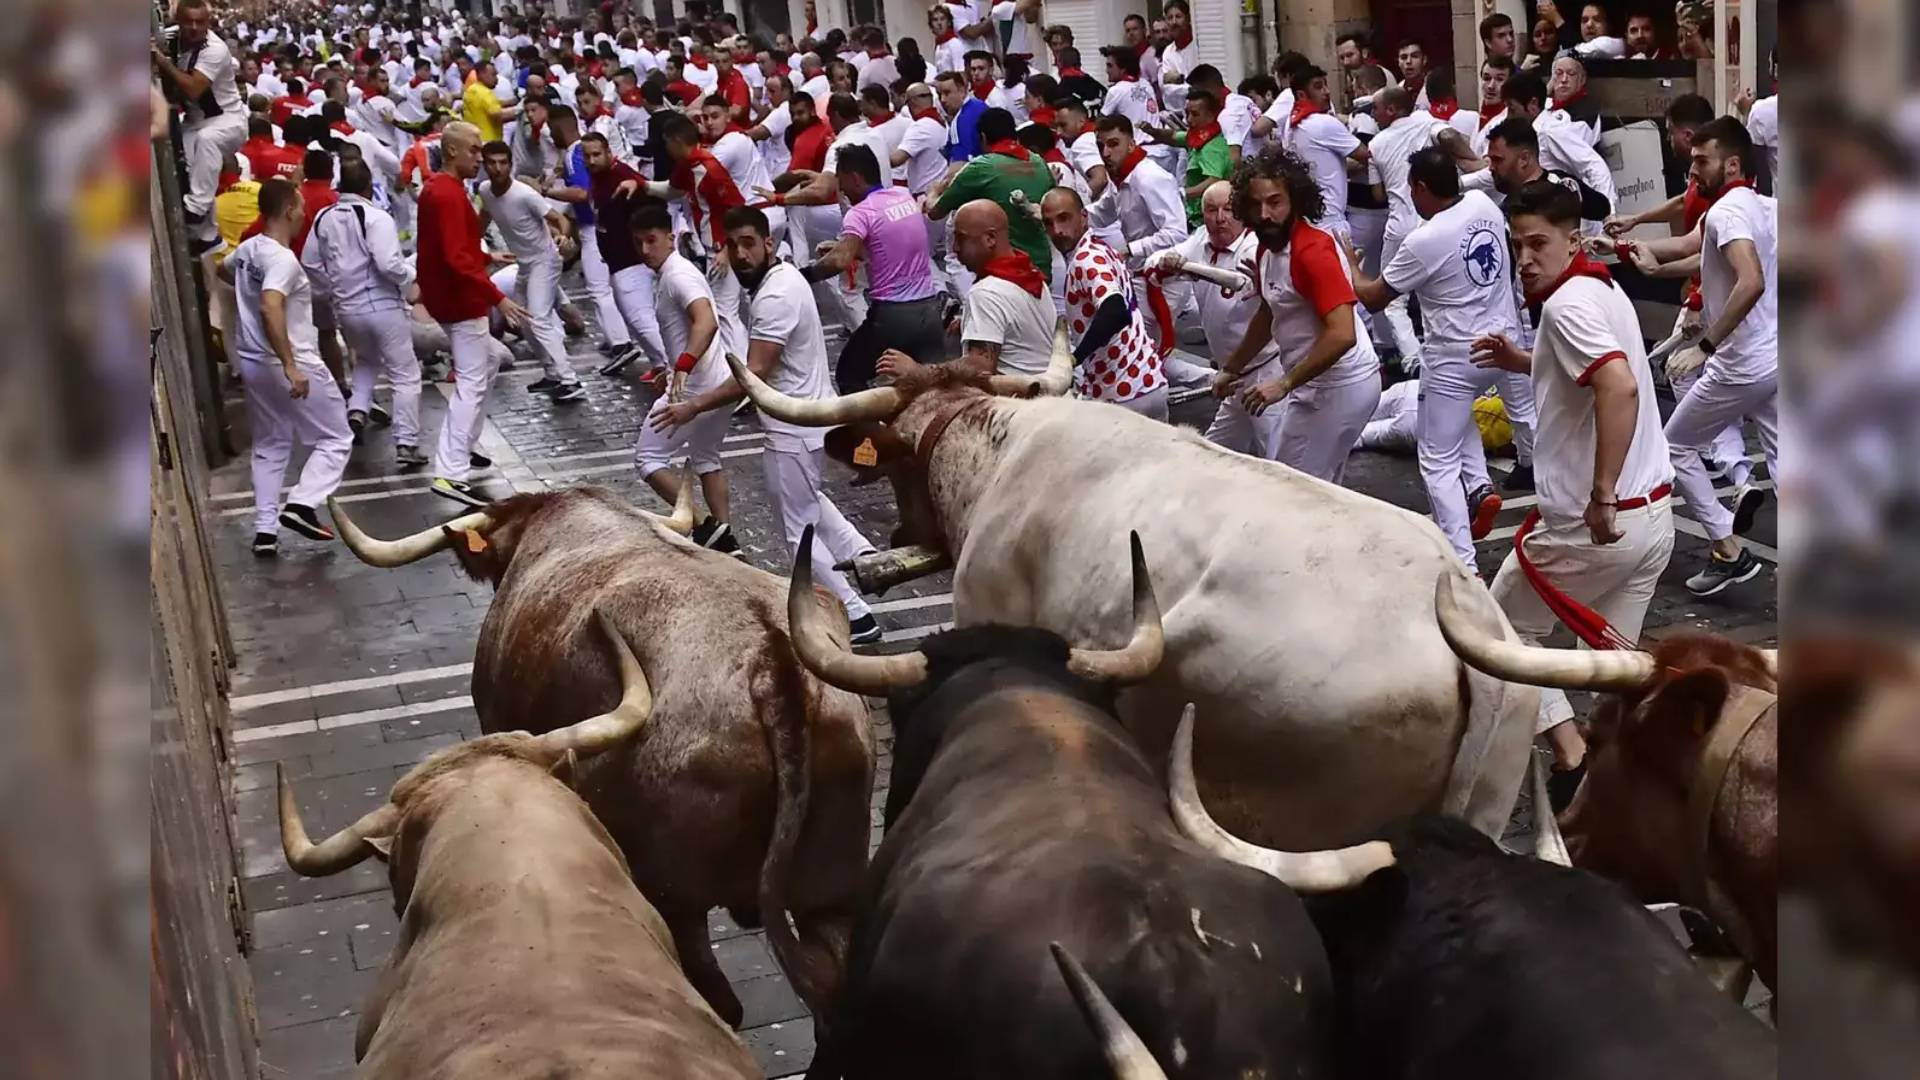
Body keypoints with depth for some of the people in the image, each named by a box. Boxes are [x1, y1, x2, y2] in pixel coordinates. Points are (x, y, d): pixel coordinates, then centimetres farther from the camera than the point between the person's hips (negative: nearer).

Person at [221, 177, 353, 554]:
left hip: (253, 363, 8)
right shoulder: (283, 259, -21)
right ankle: (301, 505, -10)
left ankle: (265, 530, 13)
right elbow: (270, 309, -36)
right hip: (292, 365, -8)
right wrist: (290, 367, -37)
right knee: (336, 439, 6)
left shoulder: (246, 249, 6)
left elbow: (223, 270, 30)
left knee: (269, 448, 17)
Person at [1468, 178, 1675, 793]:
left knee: (1502, 628, 12)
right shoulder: (1603, 288, 12)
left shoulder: (1567, 303, -17)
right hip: (1654, 515, 9)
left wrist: (1601, 493, -33)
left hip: (1594, 524, -8)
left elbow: (1620, 387, -33)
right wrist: (1522, 363, 18)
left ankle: (1569, 755, 2)